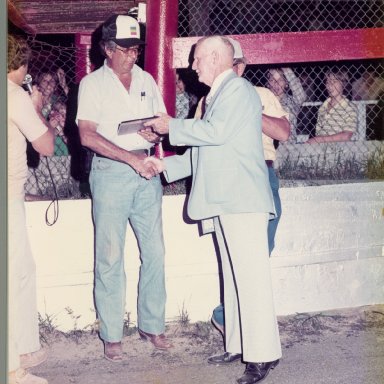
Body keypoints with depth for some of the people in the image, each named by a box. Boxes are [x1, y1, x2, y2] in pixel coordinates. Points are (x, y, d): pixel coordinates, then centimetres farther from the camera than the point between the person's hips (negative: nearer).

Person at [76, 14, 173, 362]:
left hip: (146, 173, 4)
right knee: (110, 258, -2)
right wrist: (132, 158, -17)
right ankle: (112, 336, 7)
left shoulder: (147, 81, 12)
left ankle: (152, 325, 16)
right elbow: (88, 136, -11)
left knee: (154, 252, 4)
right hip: (111, 173, -4)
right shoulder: (92, 84, -1)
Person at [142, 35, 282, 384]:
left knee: (251, 277, -10)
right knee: (234, 276, 13)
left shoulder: (237, 88, -8)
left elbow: (217, 132, -21)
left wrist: (172, 126, -9)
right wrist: (166, 165, 19)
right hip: (226, 199, 10)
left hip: (243, 199, -10)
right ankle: (238, 345, 20)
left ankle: (263, 355, -7)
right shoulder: (218, 94, 21)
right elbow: (206, 149, 24)